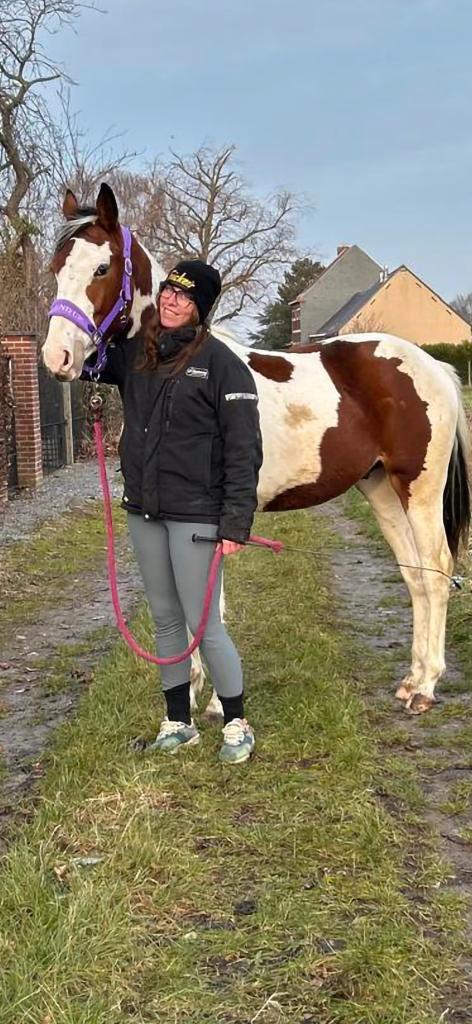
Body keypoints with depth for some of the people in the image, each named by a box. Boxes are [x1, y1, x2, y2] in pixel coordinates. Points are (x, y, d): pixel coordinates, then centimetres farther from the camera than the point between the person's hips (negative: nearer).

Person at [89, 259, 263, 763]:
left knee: (204, 624, -1)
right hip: (144, 512, 6)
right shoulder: (134, 354, 7)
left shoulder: (221, 364, -10)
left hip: (194, 514, -6)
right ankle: (179, 722, 28)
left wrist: (235, 522, -17)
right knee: (165, 619, 15)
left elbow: (243, 451, -12)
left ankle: (237, 724, 17)